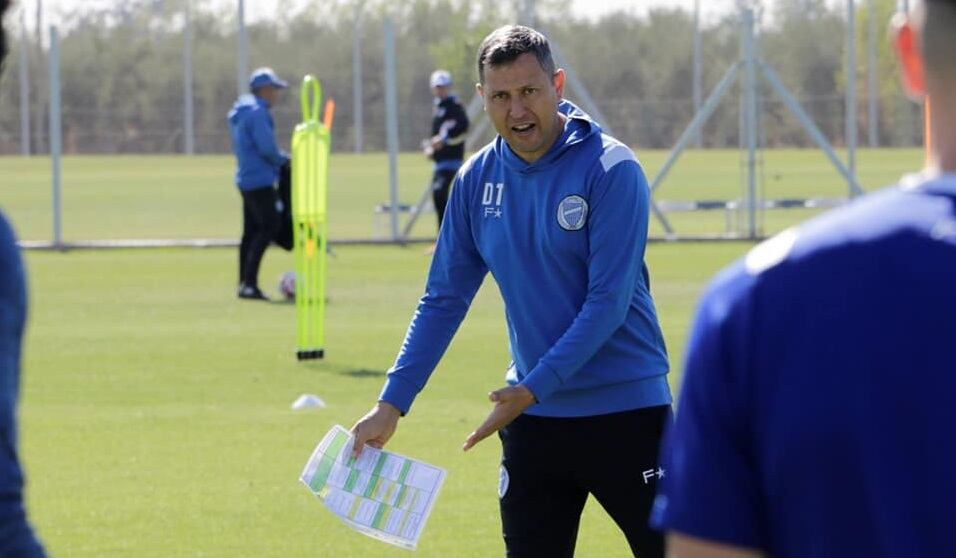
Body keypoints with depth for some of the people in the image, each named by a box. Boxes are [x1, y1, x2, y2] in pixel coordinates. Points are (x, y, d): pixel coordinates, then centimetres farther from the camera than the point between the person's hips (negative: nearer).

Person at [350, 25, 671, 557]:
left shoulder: (611, 169, -12)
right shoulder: (477, 179, 3)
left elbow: (608, 302, -16)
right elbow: (443, 301, 9)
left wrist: (533, 389, -19)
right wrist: (392, 404, 3)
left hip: (624, 412, -5)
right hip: (533, 415, 5)